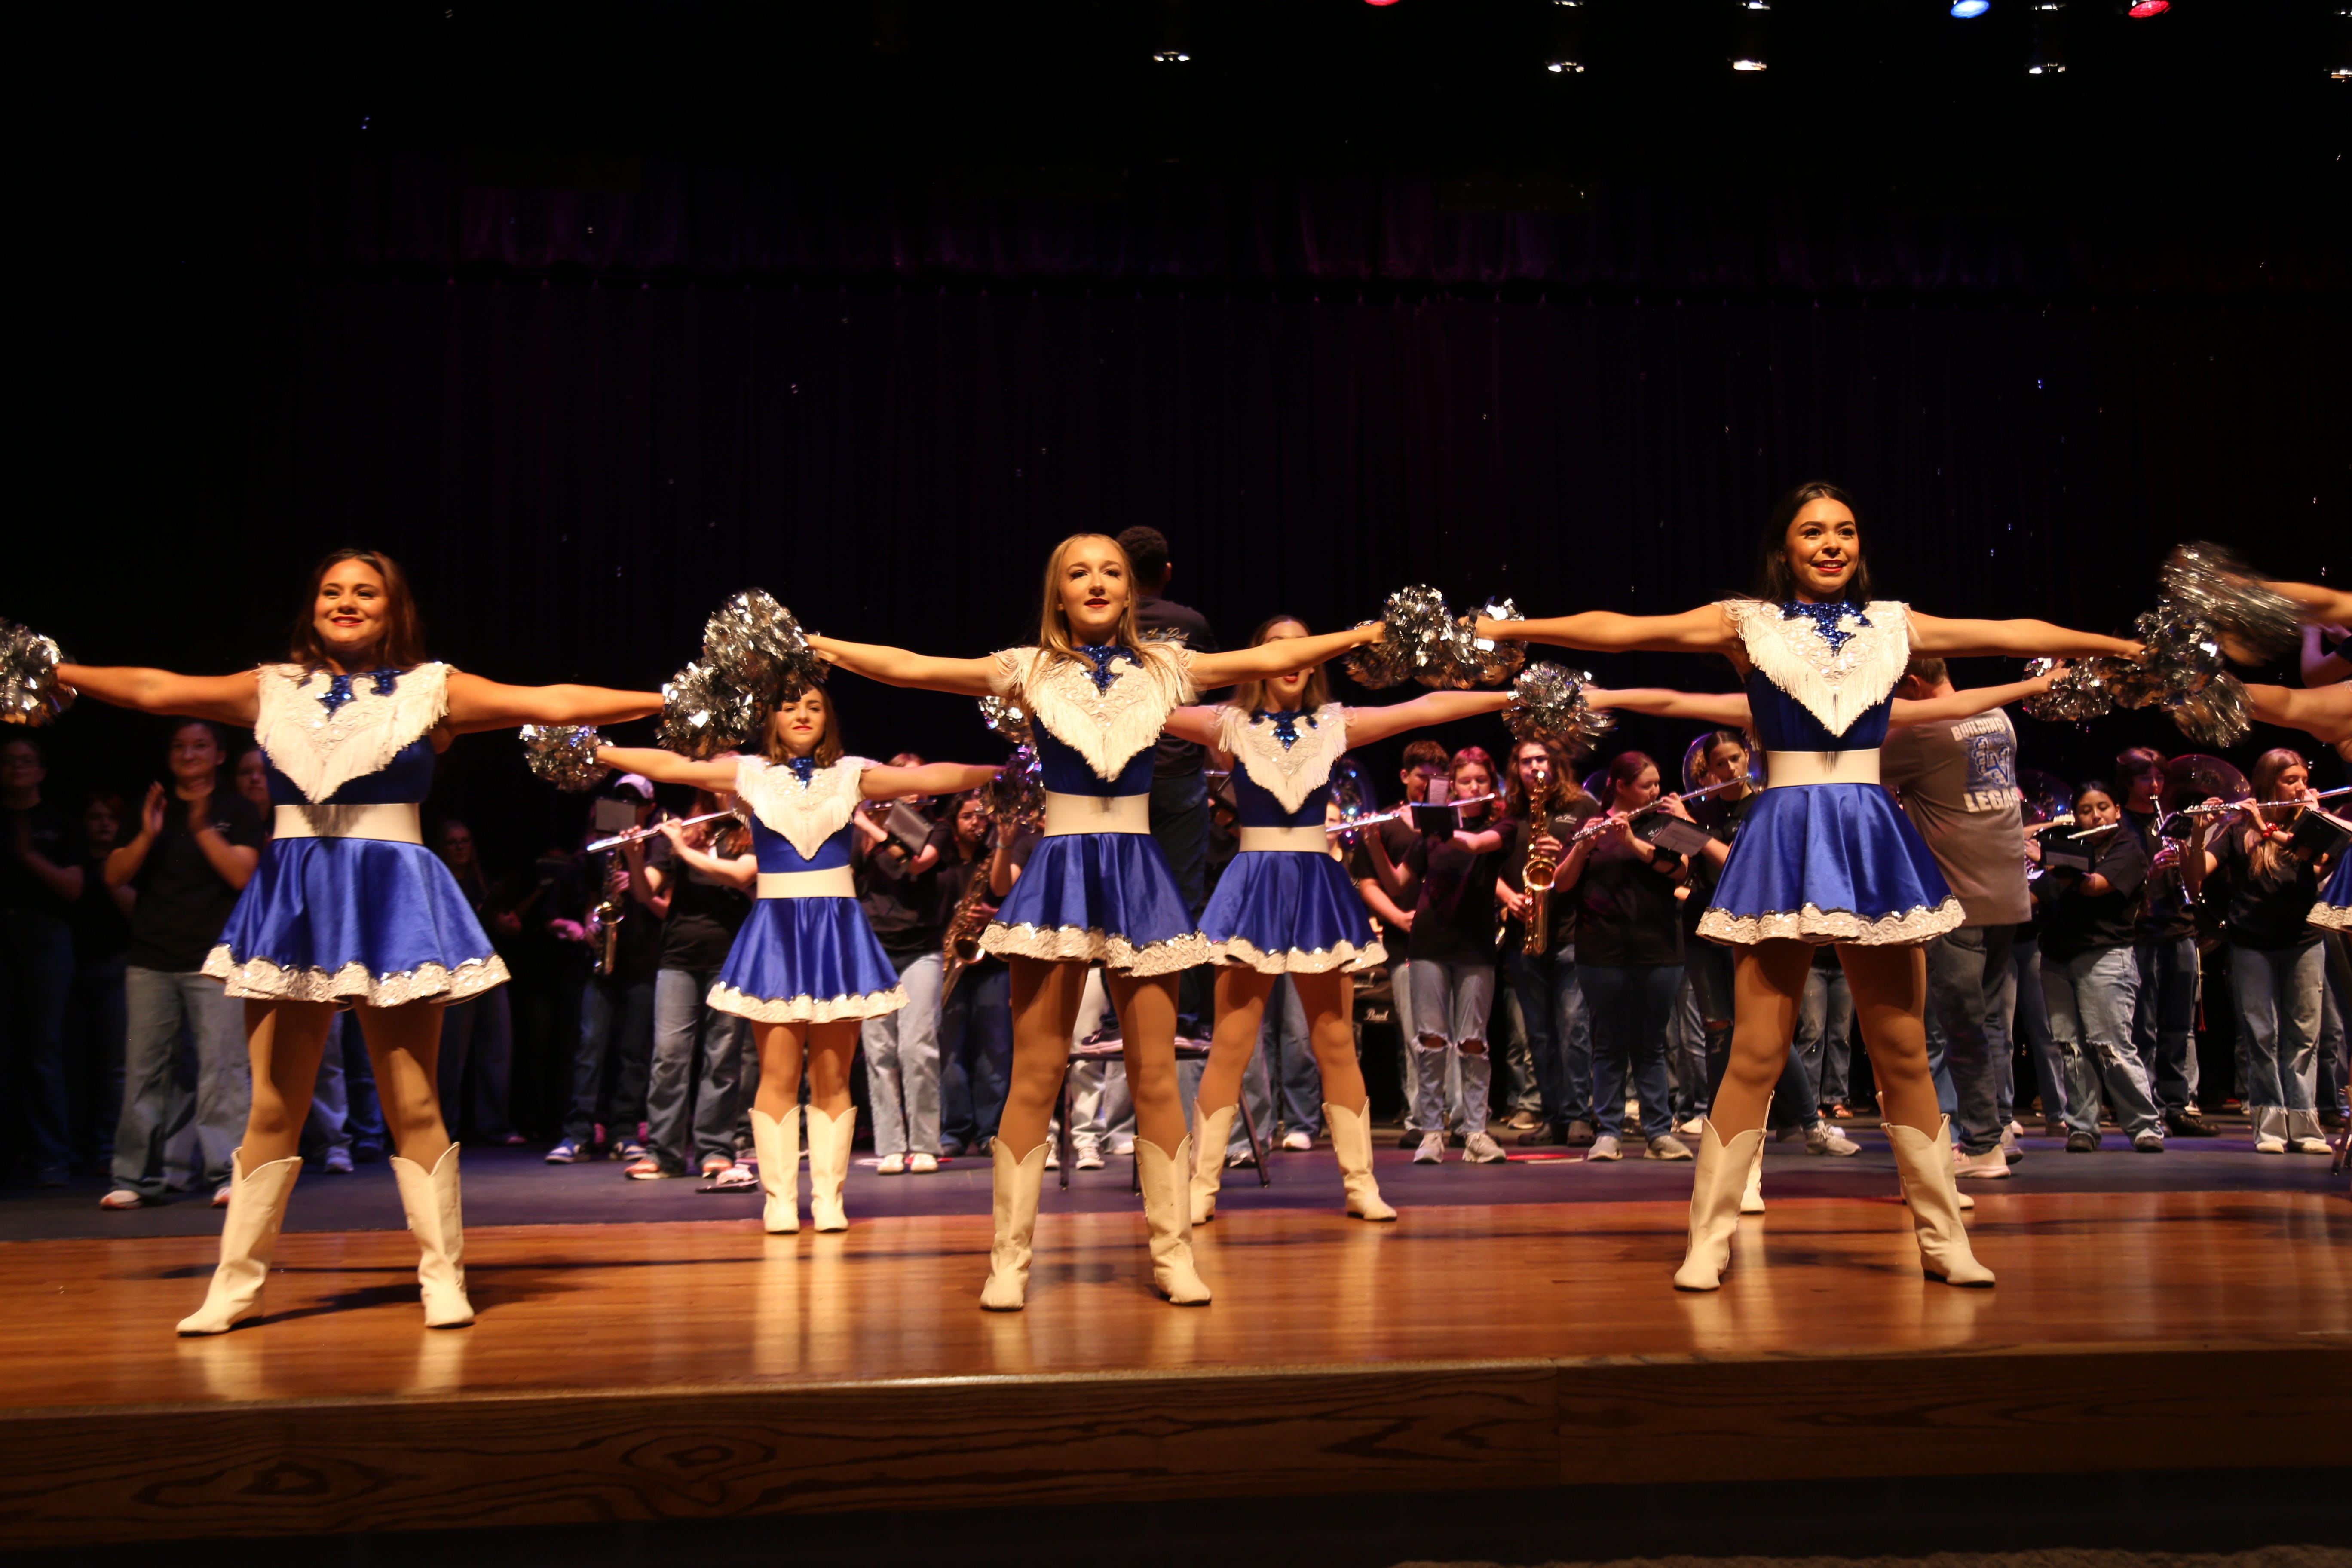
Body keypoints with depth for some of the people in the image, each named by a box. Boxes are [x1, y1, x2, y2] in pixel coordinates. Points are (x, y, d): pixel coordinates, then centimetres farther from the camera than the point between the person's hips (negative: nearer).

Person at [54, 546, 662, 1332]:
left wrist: (665, 700, -8)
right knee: (273, 1108, 6)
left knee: (412, 1105, -1)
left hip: (393, 895, -2)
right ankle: (237, 1283, 17)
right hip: (293, 897, 3)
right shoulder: (274, 690, 11)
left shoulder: (431, 691, 3)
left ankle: (442, 1275, 10)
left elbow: (554, 702, -3)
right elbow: (154, 689, 14)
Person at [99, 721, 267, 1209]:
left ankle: (228, 1173, -10)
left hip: (214, 961, -3)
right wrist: (147, 836, -8)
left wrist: (203, 829, -15)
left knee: (222, 1067, -10)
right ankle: (136, 1178, 7)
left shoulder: (238, 811, 8)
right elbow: (114, 876, 8)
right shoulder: (153, 808, 17)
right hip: (150, 962, 3)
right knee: (144, 1069, 2)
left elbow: (242, 875, -5)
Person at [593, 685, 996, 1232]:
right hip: (775, 928, -1)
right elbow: (670, 767, 1)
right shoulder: (750, 774, 6)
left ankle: (828, 1196, 9)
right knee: (778, 1074, -2)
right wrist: (598, 752, -6)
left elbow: (931, 777, 2)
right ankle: (779, 1197, 5)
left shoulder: (853, 775, 7)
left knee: (833, 1076, 2)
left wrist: (995, 772, -5)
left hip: (838, 929, 1)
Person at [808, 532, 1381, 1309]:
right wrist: (816, 645, -5)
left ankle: (1173, 1252, 13)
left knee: (1155, 1077, 2)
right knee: (1035, 1077, -1)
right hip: (1059, 873, -1)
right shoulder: (1032, 670, 4)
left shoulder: (1163, 668, 9)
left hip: (1136, 874, 2)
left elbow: (1275, 658, 10)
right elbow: (909, 667, 1)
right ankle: (1009, 1258, 8)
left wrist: (1368, 633, 8)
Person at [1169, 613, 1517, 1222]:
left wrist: (1517, 695, 2)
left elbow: (1427, 708, 4)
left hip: (1319, 886, 2)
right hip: (1254, 886, -2)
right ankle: (1202, 1185, 6)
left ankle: (1361, 1184, 14)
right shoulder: (1232, 724, 1)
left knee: (1337, 1045, 6)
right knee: (1230, 1047, -2)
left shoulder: (1335, 725, 6)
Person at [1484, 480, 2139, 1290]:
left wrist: (2129, 646, 21)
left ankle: (1944, 1238, 19)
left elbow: (2017, 634, 18)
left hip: (1873, 837, 3)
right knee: (1756, 1055, -4)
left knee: (1904, 1056, 7)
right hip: (1785, 836, -3)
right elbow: (1617, 630, -2)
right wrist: (1504, 628, -7)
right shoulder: (1748, 624, 3)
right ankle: (1709, 1242, 6)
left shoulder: (1893, 625, 12)